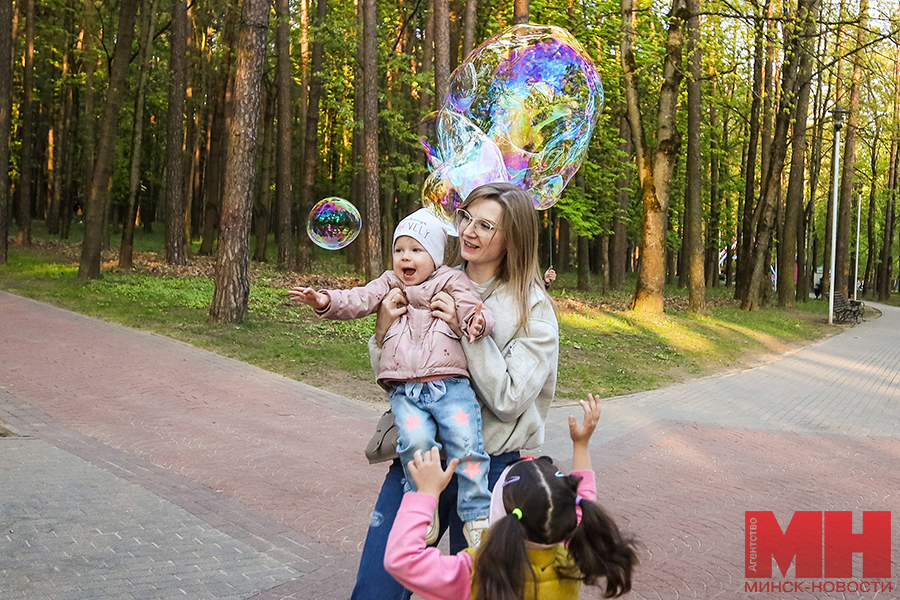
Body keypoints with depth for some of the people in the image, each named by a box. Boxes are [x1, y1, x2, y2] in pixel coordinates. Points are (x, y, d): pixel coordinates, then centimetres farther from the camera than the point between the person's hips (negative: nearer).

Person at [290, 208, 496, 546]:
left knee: (465, 441, -22)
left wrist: (477, 322, -22)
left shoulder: (451, 282, 14)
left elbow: (471, 308, 2)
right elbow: (358, 300, 7)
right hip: (405, 391, 1)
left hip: (451, 385, -1)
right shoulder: (389, 285, 20)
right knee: (415, 439, -26)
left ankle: (476, 517, -9)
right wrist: (326, 301, -12)